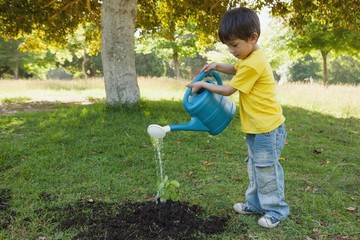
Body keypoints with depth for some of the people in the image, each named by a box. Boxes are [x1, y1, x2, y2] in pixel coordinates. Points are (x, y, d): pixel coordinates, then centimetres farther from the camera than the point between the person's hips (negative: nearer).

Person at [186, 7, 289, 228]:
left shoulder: (253, 64, -23)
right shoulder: (250, 58, 8)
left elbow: (228, 90, -16)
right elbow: (236, 70, 31)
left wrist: (203, 85, -5)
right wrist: (217, 66, 14)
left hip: (267, 128, -10)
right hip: (256, 127, 10)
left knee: (267, 169, 1)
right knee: (255, 167, 18)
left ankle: (276, 209, 16)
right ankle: (256, 203, 31)